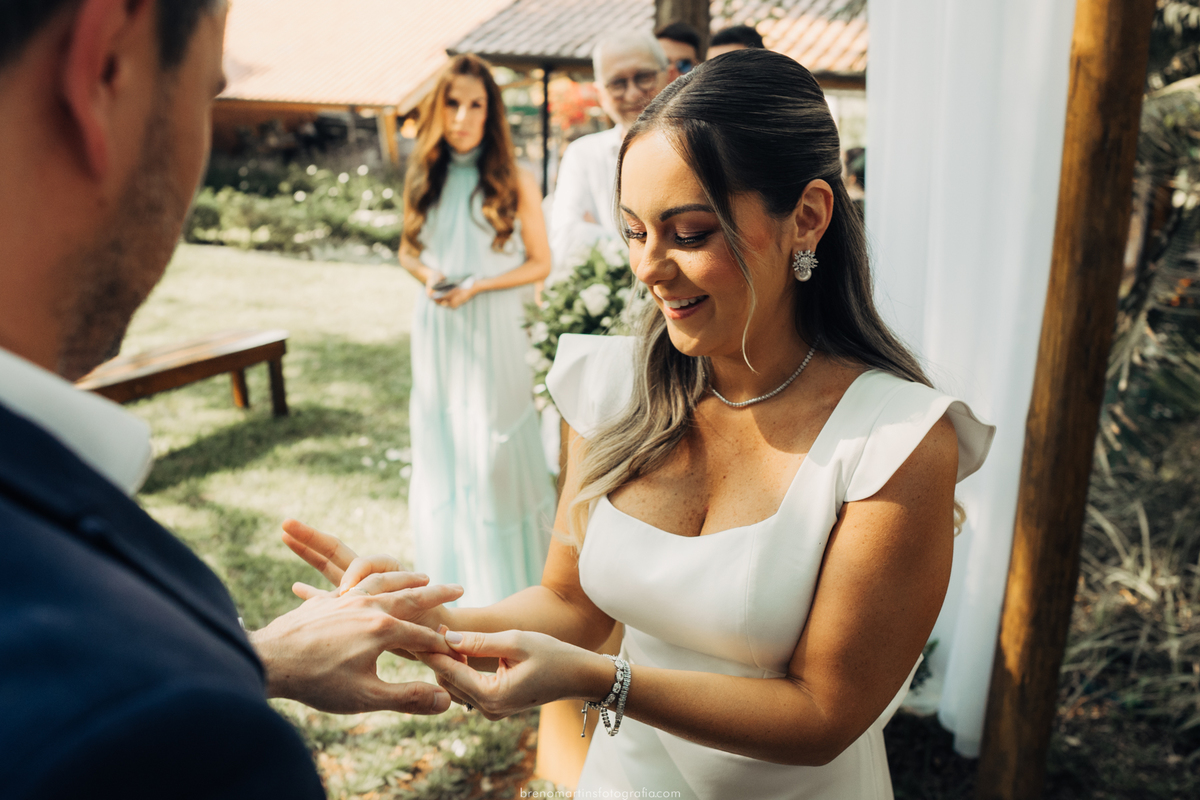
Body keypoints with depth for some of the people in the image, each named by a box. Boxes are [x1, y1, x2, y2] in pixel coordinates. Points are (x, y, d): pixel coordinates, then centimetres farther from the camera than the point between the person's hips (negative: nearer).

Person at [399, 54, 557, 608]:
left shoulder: (516, 183, -7)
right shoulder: (424, 179, 5)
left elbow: (540, 263, -3)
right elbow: (408, 251, 14)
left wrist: (477, 285, -15)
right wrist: (428, 276, -8)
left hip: (493, 329, -4)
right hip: (436, 330, 4)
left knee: (494, 449, -1)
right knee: (440, 446, 11)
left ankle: (508, 578, 16)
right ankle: (450, 573, 27)